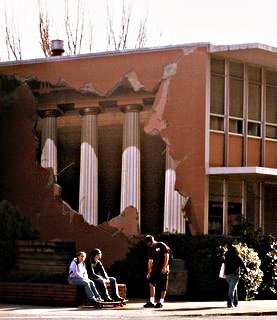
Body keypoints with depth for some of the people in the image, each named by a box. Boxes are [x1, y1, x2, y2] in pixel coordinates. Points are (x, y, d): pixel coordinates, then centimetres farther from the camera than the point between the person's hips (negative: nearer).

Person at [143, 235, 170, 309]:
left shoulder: (161, 245, -4)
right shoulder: (151, 249, 14)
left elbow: (166, 256, -8)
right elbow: (150, 261, 17)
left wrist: (164, 267, -15)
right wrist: (149, 272, 12)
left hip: (163, 270, -6)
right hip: (155, 269, 6)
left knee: (163, 287, -3)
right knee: (151, 284, -8)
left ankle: (161, 302, 6)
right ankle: (151, 302, -8)